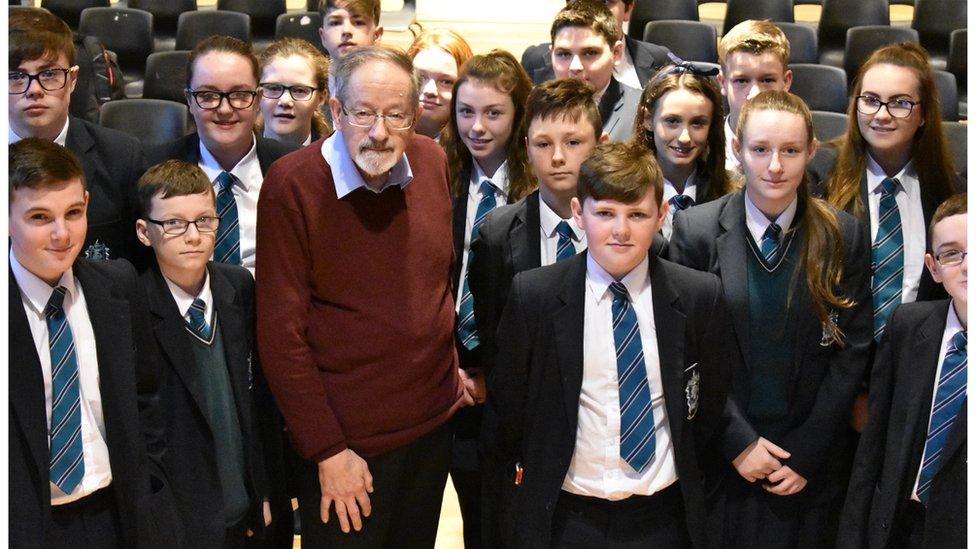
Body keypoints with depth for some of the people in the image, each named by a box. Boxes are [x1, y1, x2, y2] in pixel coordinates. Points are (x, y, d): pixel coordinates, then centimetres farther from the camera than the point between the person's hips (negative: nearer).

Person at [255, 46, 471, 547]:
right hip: (347, 440, -5)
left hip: (435, 422, 5)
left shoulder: (430, 160, -1)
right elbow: (280, 333, -16)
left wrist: (452, 364, 12)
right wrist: (327, 451, -15)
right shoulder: (291, 184, -17)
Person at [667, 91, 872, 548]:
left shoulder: (844, 236, -3)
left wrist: (806, 453, -7)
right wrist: (737, 441, -10)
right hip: (719, 457, -1)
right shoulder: (695, 230, -7)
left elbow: (852, 351, -2)